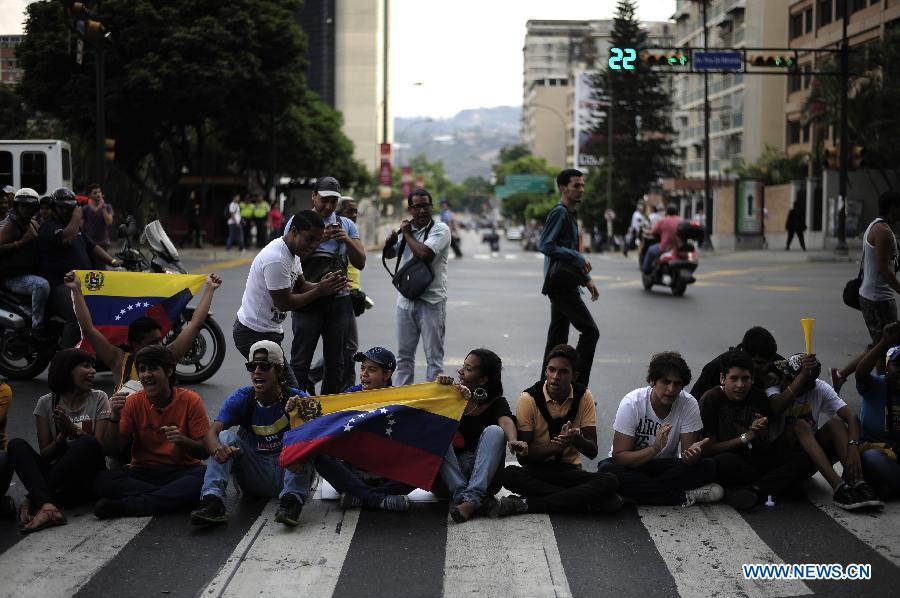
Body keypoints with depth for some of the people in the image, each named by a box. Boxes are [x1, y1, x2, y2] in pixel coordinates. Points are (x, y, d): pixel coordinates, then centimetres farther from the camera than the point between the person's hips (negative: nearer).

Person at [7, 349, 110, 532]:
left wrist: (74, 430, -16)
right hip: (58, 476, 1)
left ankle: (34, 500, -30)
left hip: (86, 479, -1)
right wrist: (62, 436, -16)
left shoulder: (98, 399, 6)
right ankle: (48, 506, -47)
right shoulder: (46, 403, 8)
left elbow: (101, 447, -1)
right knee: (16, 445, -22)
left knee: (87, 443, -32)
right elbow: (45, 455, 4)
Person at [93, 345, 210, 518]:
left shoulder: (189, 400, -3)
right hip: (143, 472, 1)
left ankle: (122, 506, -32)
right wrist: (115, 417, -17)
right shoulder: (133, 402, 2)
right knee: (101, 481, -26)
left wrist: (182, 440, -23)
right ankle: (174, 498, -28)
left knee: (204, 477, -36)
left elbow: (205, 451, -3)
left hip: (182, 470, -1)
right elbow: (114, 451, -1)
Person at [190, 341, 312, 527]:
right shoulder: (241, 399, -2)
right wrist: (217, 448, -40)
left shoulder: (296, 399, -8)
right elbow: (211, 432, -15)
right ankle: (212, 501, -35)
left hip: (289, 472, -2)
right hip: (255, 477, 2)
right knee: (226, 437, -17)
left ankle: (292, 500, -40)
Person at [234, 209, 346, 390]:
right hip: (255, 334, -11)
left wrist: (323, 285, -9)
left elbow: (300, 286, 11)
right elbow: (284, 303, -20)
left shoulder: (293, 251, 9)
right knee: (289, 391, -12)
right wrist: (320, 291, -17)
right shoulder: (276, 259, -23)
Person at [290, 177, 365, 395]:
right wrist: (318, 239, -20)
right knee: (300, 362, -5)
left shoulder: (347, 225, 12)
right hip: (308, 300, -3)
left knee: (335, 363, 7)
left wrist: (347, 240, -11)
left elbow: (360, 263, 6)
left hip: (339, 301, 3)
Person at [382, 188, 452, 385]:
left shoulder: (440, 229, -8)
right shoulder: (407, 229, 11)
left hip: (431, 301, -6)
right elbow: (388, 255, 23)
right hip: (405, 300, 6)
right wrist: (390, 241, 0)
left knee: (434, 356, -1)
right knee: (404, 355, 14)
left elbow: (425, 254, -25)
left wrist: (407, 234, -10)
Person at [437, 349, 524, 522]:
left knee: (494, 431, -26)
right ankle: (462, 494, -39)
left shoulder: (497, 403, 4)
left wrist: (513, 441, -41)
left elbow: (506, 421, -18)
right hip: (451, 474, 1)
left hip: (484, 477, -1)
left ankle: (472, 498, -39)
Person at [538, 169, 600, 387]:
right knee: (590, 331, -10)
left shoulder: (570, 214, 20)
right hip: (561, 284, -10)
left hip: (564, 285, 10)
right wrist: (578, 258, -19)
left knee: (558, 337, 11)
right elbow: (545, 245, -22)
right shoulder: (559, 213, -12)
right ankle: (578, 385, -9)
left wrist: (586, 279, 20)